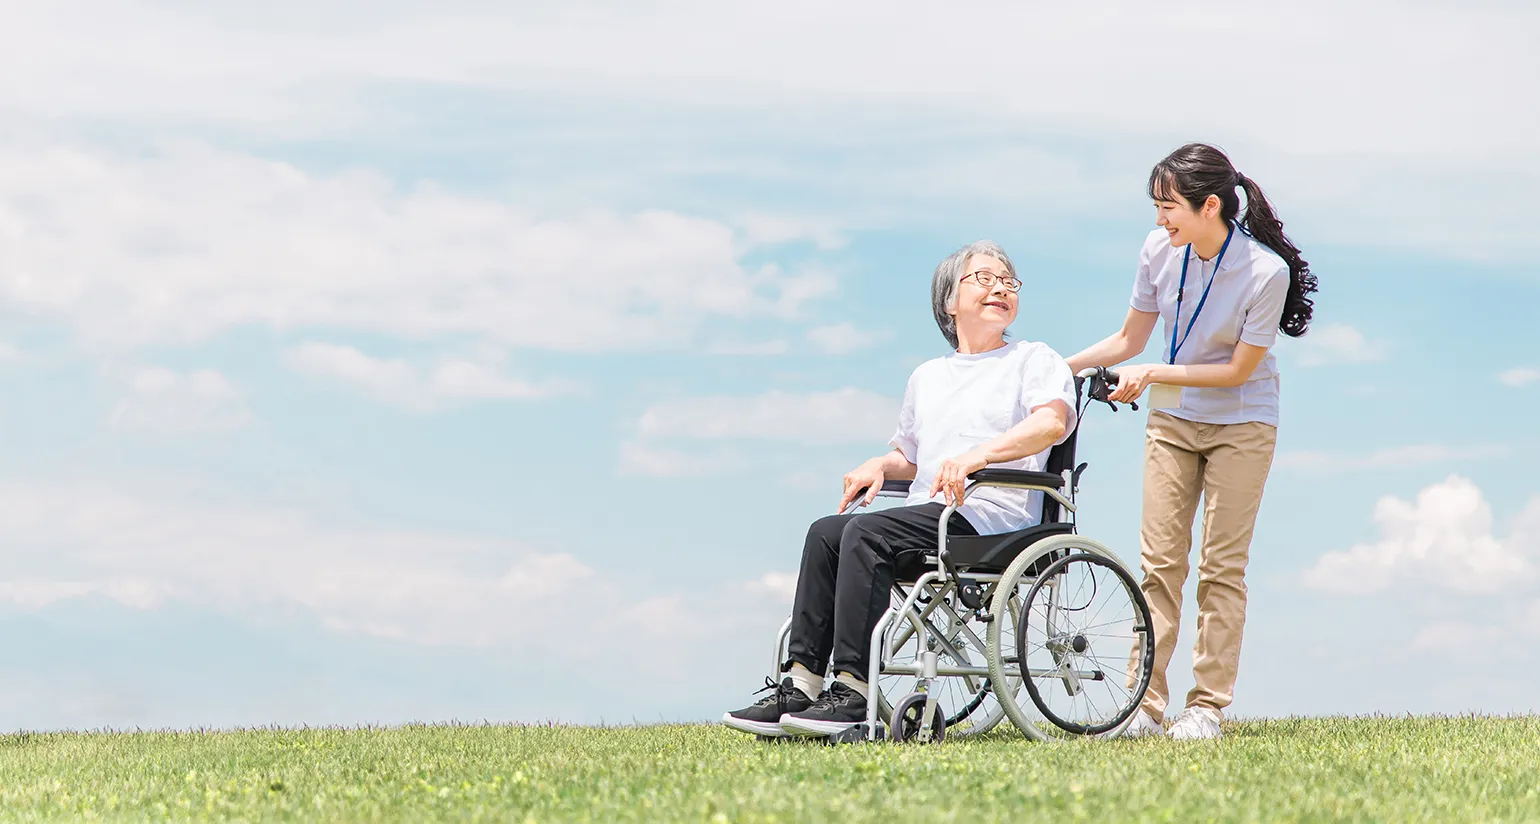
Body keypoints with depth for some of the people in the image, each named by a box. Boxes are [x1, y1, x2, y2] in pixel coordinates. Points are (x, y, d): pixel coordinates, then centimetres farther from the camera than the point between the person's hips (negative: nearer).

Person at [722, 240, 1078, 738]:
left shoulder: (1034, 360, 10)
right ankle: (799, 686, -25)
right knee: (826, 532, -19)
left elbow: (1053, 421, -11)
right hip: (928, 513, 6)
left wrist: (979, 454, -26)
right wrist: (879, 465, 11)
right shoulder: (927, 376, 30)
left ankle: (854, 692, -34)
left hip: (992, 515, -6)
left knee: (867, 533, -29)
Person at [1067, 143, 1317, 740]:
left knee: (1222, 567, -3)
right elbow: (1129, 339, 2)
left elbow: (1239, 370, -17)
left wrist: (1155, 374, -21)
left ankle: (1207, 707, 2)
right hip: (1172, 421, 4)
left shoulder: (1267, 271, -23)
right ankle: (1145, 706, 1)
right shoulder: (1160, 251, -11)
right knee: (1159, 561, -1)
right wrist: (1061, 367, -9)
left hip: (1241, 425, -4)